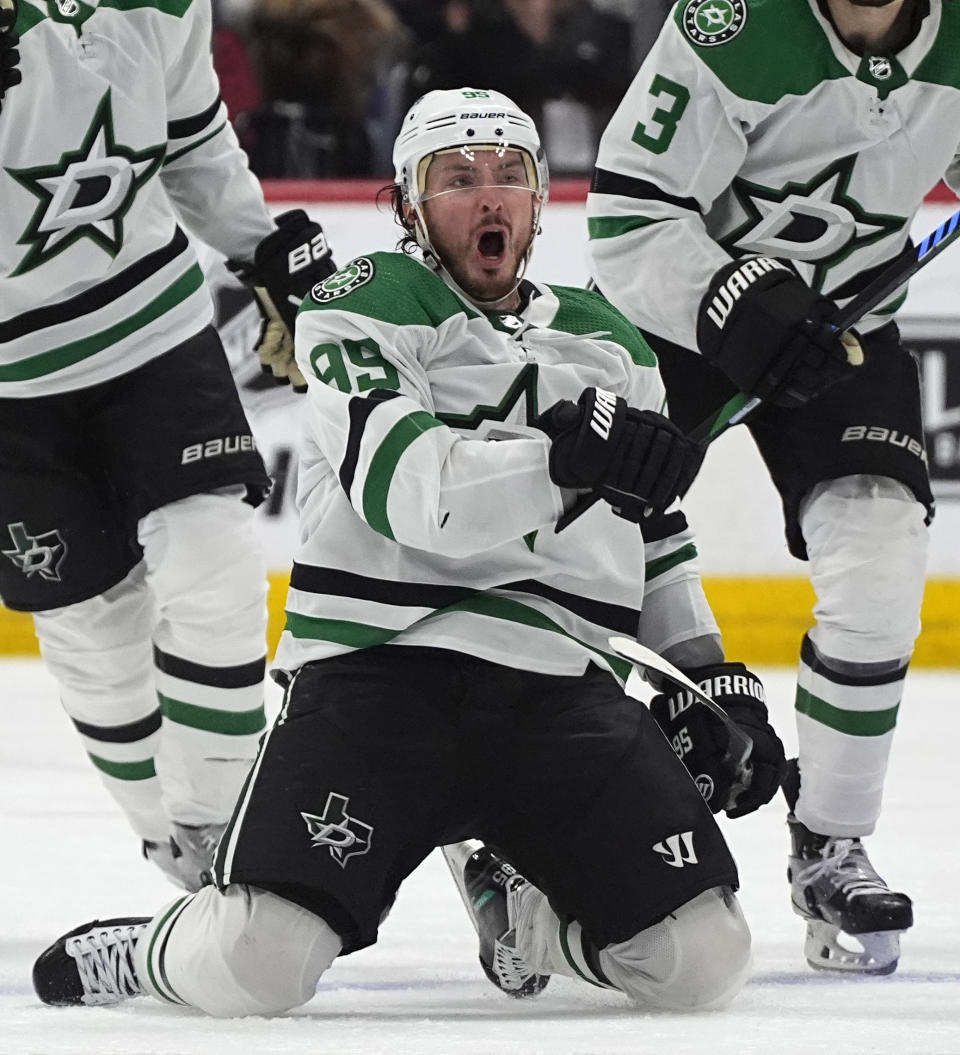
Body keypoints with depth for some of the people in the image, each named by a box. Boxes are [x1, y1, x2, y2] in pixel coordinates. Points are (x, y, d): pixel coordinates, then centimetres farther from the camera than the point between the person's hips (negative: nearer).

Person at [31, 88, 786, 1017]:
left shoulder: (606, 345, 20)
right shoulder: (365, 310, 0)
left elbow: (653, 540, 29)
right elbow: (414, 494, -17)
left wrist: (710, 678, 17)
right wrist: (564, 459, -31)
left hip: (561, 694, 5)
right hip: (377, 672, -5)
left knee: (700, 961, -11)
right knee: (256, 969, -24)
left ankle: (514, 906, 22)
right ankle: (134, 956, 14)